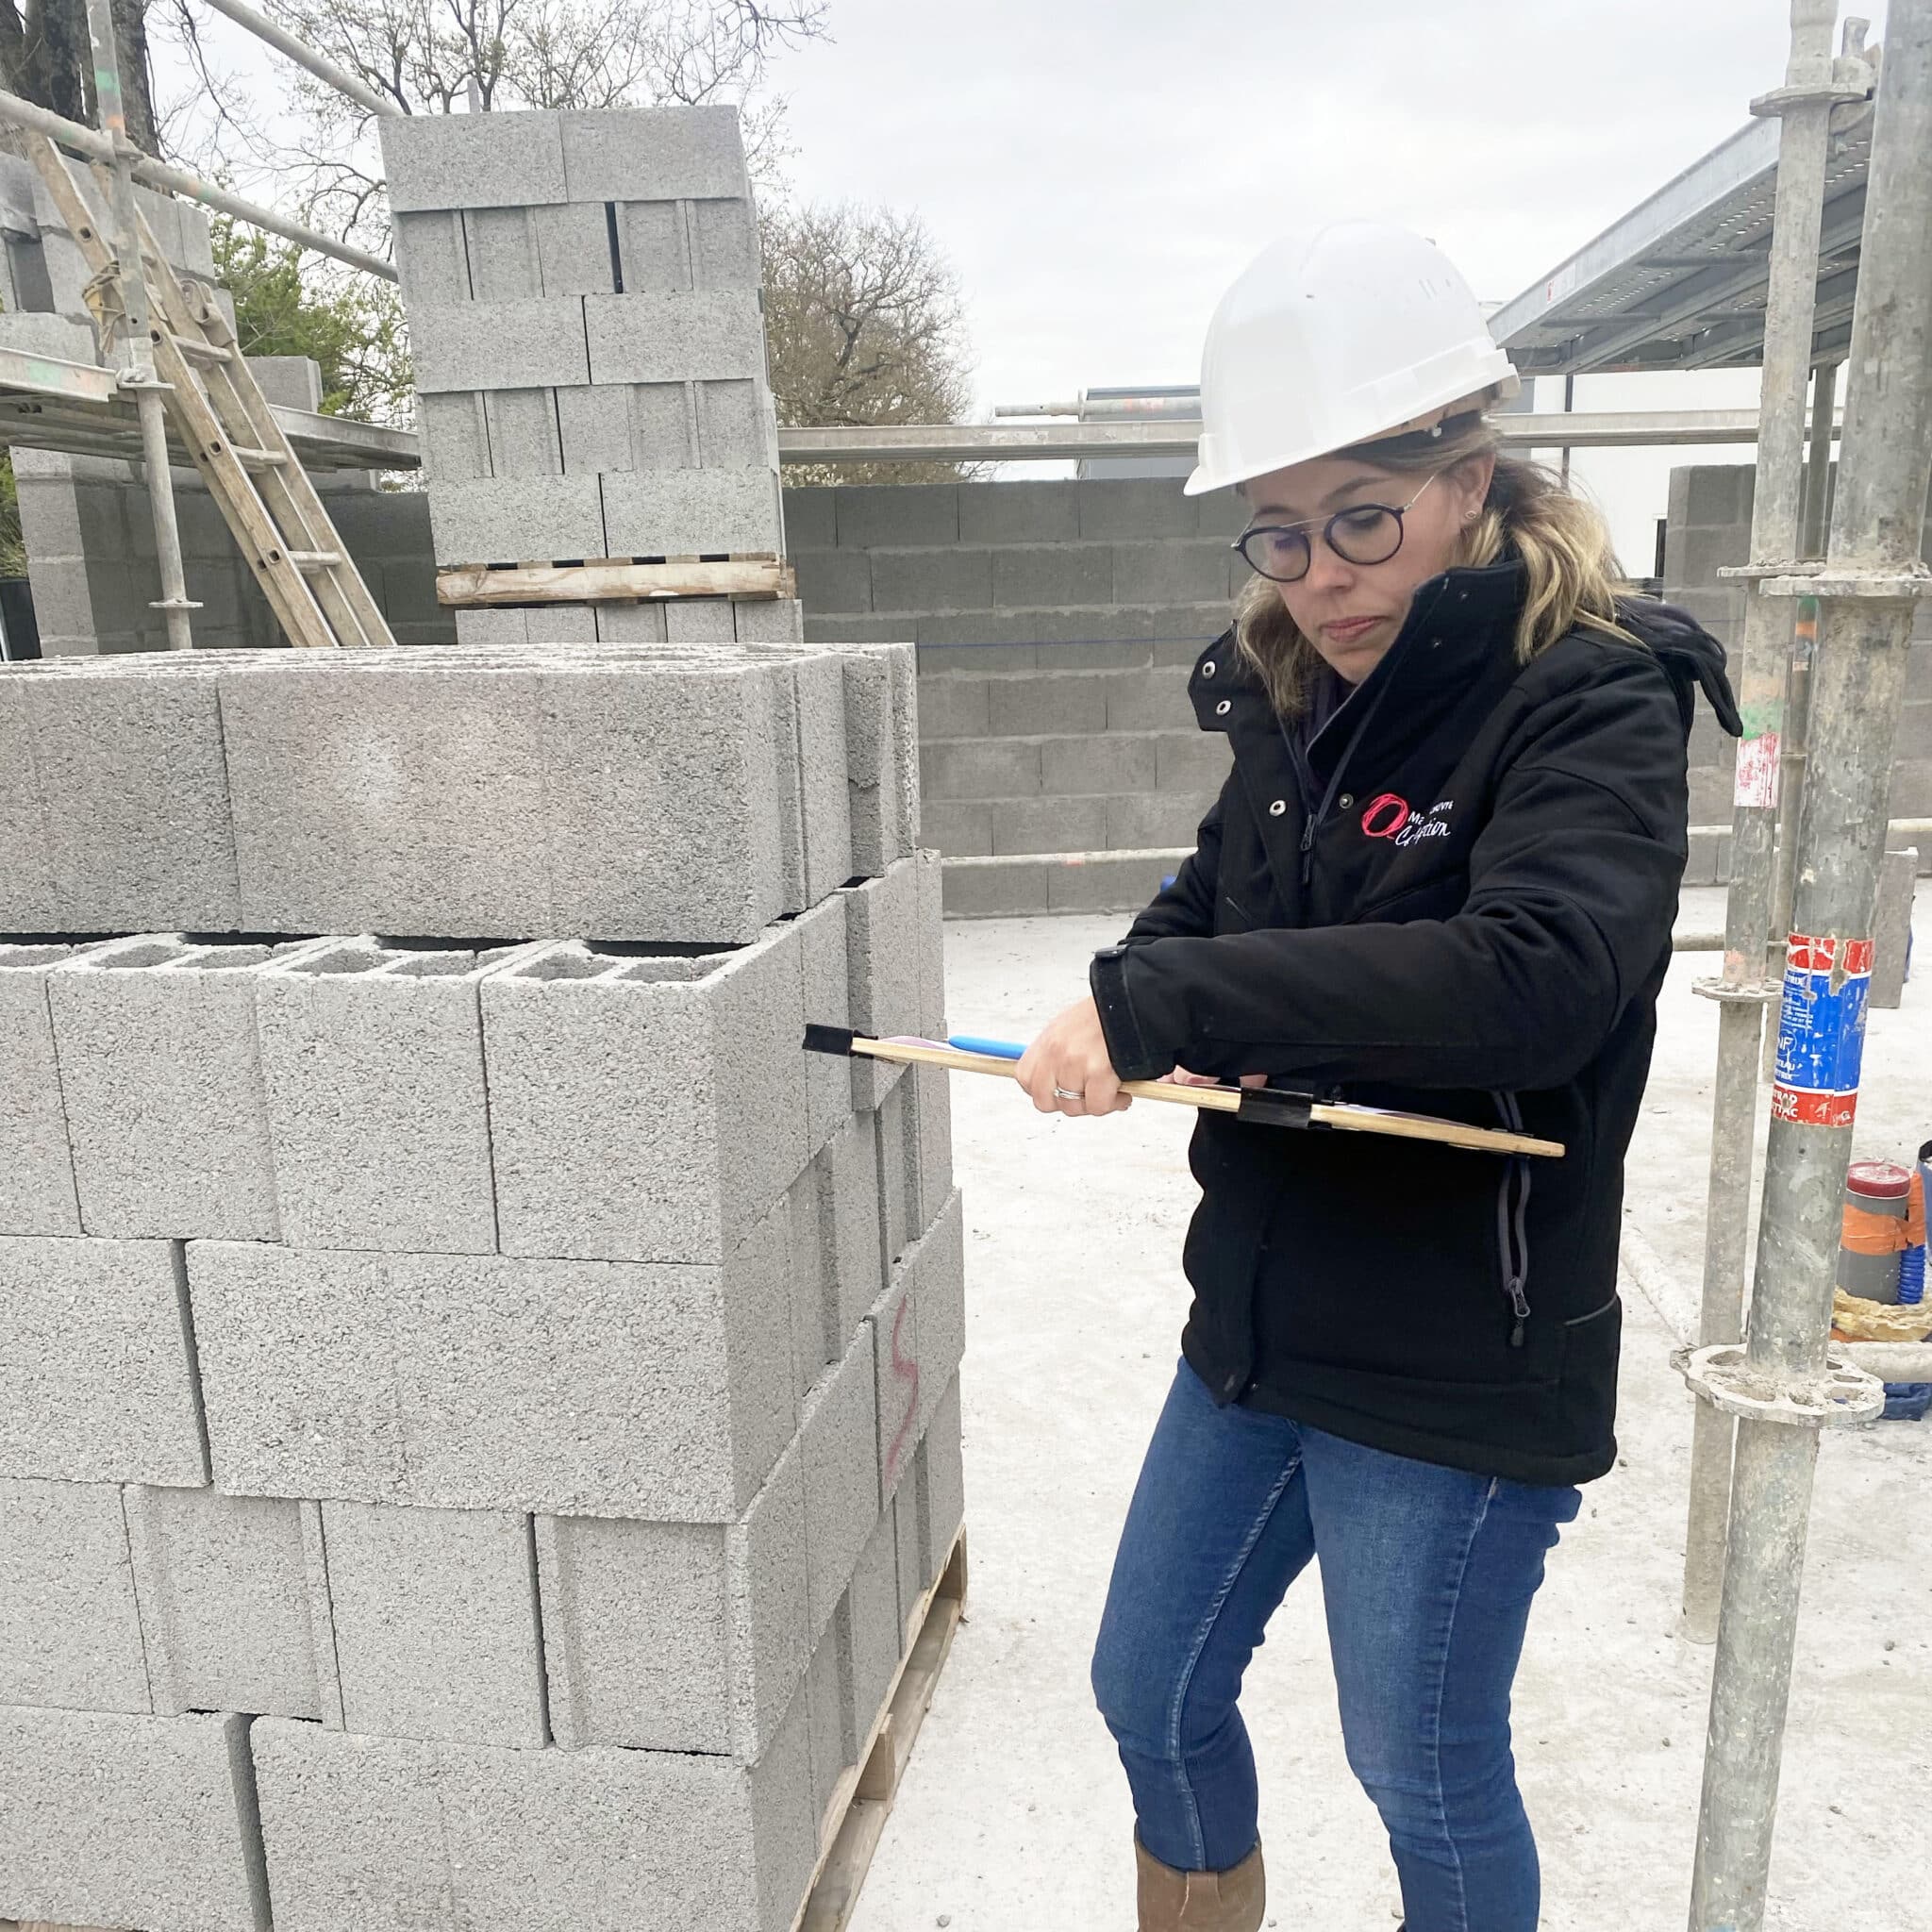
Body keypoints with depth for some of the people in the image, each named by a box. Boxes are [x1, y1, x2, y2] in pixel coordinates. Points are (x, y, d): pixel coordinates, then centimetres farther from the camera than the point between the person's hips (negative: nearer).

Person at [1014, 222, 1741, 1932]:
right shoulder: (1300, 701, 4)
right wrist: (1154, 998, -11)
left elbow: (1537, 973, -34)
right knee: (1153, 1697, 21)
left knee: (1428, 1776, 15)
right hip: (1257, 1329, 7)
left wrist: (1161, 1000, -33)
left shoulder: (1592, 701, -17)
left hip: (1458, 1380, -6)